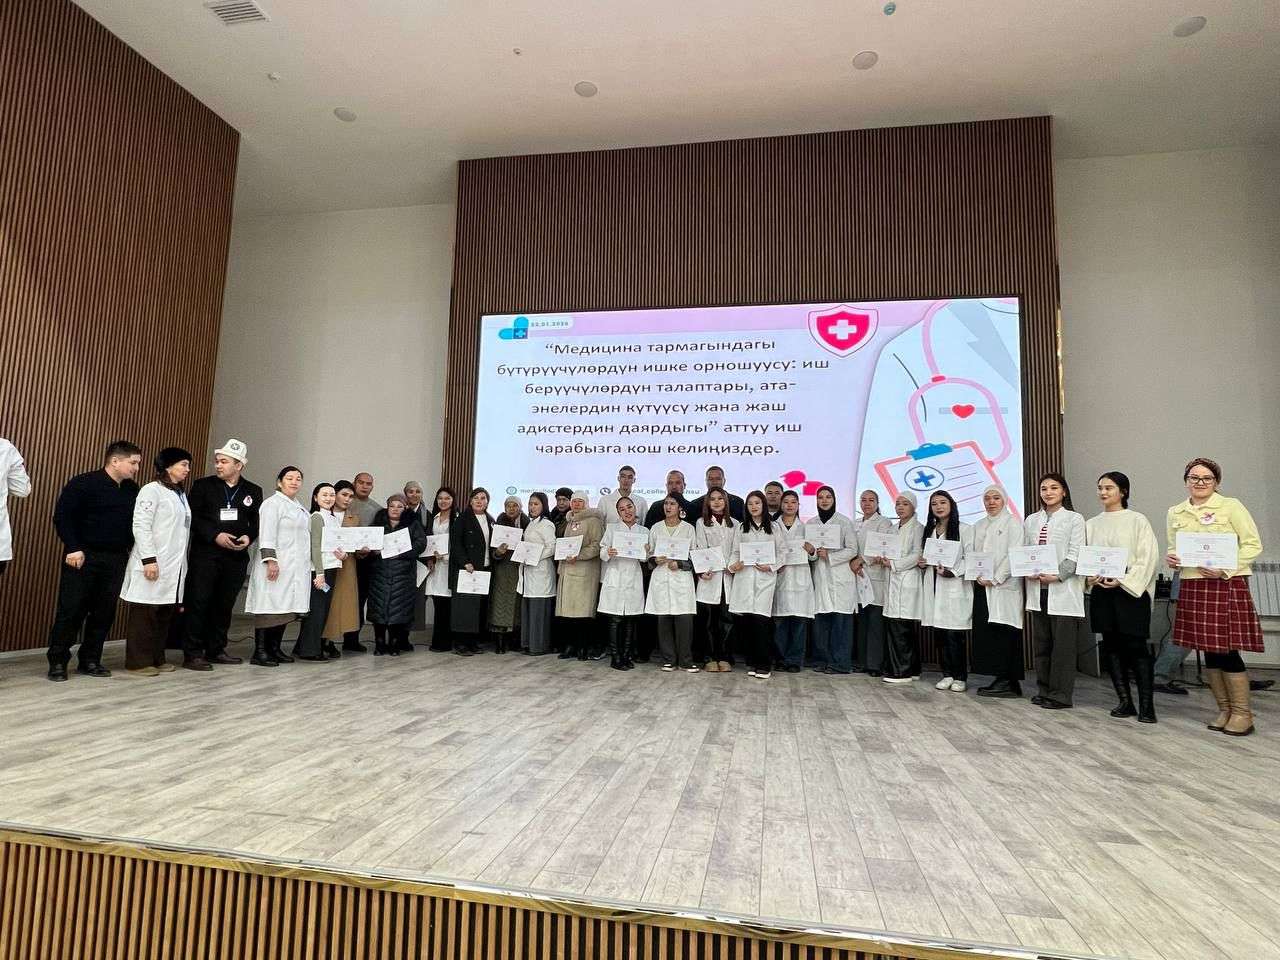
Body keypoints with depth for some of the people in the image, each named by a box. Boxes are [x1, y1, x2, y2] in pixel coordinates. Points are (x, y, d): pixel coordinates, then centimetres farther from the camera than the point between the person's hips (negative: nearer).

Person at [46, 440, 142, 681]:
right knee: (71, 610, -1)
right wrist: (73, 548, -16)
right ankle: (57, 662, 11)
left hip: (117, 559, 5)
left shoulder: (132, 490, 11)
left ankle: (90, 660, 17)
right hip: (83, 557, -5)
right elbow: (62, 516, -10)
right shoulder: (82, 484, -7)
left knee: (104, 612, 7)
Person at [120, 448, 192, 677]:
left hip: (174, 567, 7)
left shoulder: (181, 494, 17)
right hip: (153, 564, -7)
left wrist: (182, 563, 11)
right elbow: (140, 526, -13)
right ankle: (138, 662, 5)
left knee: (165, 613, 9)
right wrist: (148, 559, -19)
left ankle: (156, 658, 17)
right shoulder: (152, 490, -5)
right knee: (145, 613, -2)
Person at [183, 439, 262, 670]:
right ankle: (192, 654, 5)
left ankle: (216, 650, 21)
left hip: (236, 557, 3)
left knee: (224, 605, 10)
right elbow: (192, 517, -5)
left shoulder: (253, 491, 8)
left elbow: (257, 522, 11)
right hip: (205, 554, -3)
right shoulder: (203, 485, 1)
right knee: (198, 603, -2)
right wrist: (215, 536, -16)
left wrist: (249, 537, -8)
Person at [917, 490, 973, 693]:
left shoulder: (964, 529, -1)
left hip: (955, 586, -5)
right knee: (939, 633, 6)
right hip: (934, 586, 6)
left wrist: (952, 571, -19)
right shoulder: (928, 530, 17)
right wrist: (921, 563, 3)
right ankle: (947, 674, 16)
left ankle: (960, 677, 5)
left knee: (954, 634, -6)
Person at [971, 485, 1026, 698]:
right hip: (982, 586, 6)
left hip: (1004, 587, -6)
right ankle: (999, 679, 12)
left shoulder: (1012, 523, 0)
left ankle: (1010, 683, -1)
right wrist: (977, 575, -2)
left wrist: (995, 579, -13)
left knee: (1005, 633, -7)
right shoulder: (978, 526, 19)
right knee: (985, 632, 4)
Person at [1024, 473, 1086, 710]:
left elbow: (1075, 554, -6)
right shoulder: (1031, 521, 13)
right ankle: (1044, 690, 19)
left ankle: (1060, 695, 6)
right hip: (1037, 589, 4)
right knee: (1041, 642, 10)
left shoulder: (1074, 519, 1)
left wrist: (1057, 575, -17)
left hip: (1063, 589, -4)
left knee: (1063, 643, -2)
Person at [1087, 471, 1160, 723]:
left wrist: (1123, 581, -15)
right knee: (1111, 646, 7)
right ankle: (1124, 701, 16)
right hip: (1101, 592, 5)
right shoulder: (1092, 524, 12)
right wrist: (1088, 578, -6)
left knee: (1136, 647, -5)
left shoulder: (1137, 520, -1)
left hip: (1131, 591, -4)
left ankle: (1146, 705, 3)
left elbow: (1148, 557, -7)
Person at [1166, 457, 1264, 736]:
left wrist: (1225, 569, -15)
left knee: (1227, 650, -4)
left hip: (1227, 585, -4)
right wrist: (1170, 558, -3)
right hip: (1192, 587, 5)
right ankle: (1224, 710, 21)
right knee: (1209, 652, 9)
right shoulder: (1175, 513, 11)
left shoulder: (1231, 506, -2)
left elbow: (1253, 545, -5)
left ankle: (1242, 713, 11)